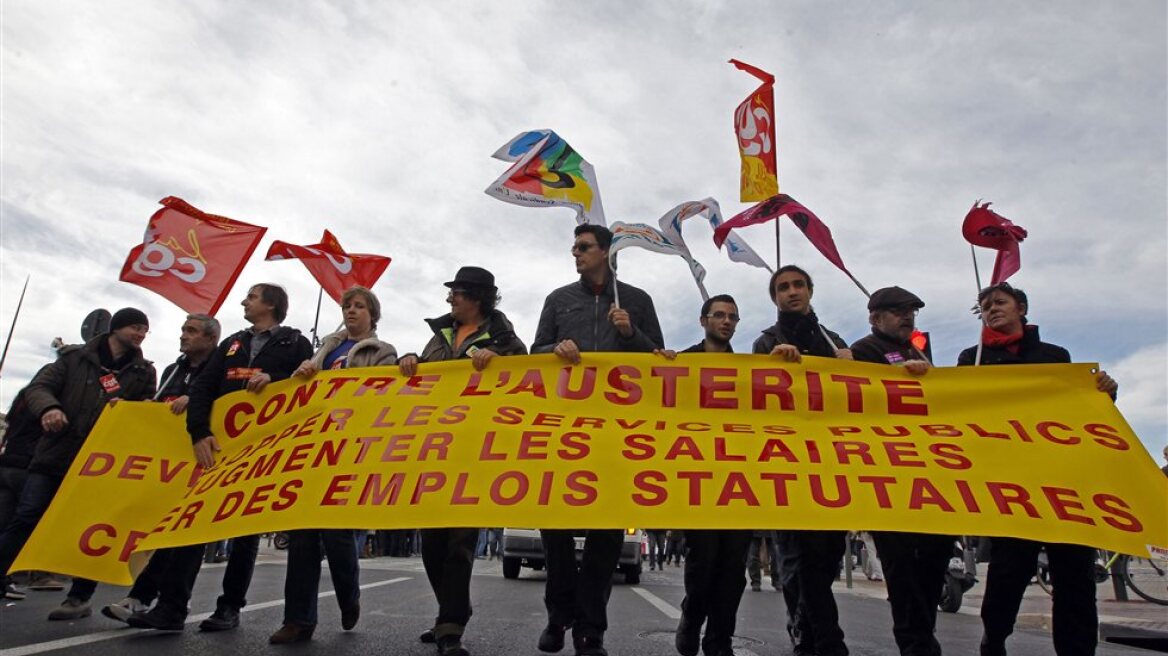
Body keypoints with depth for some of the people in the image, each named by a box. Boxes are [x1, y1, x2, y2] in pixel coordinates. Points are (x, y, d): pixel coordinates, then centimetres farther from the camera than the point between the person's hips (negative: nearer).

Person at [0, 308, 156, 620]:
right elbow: (39, 386, 0)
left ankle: (79, 597, 14)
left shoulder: (144, 371, 8)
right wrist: (48, 407, -21)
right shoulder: (75, 356, 6)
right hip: (55, 455, 0)